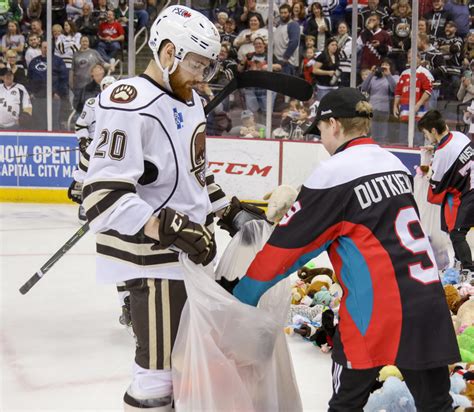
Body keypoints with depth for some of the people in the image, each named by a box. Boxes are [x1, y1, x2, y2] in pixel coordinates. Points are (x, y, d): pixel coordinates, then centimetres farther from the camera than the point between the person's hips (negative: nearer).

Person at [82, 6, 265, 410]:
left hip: (191, 249, 10)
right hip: (154, 259, -9)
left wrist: (231, 211, 14)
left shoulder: (189, 100, 10)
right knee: (160, 367, -4)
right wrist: (170, 228, -32)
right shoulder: (130, 105, -21)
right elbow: (103, 196, -28)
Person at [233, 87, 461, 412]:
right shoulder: (394, 163, 14)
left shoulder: (334, 172, -7)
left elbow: (290, 241, -4)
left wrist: (245, 293, 7)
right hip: (429, 297, 6)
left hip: (380, 304, -6)